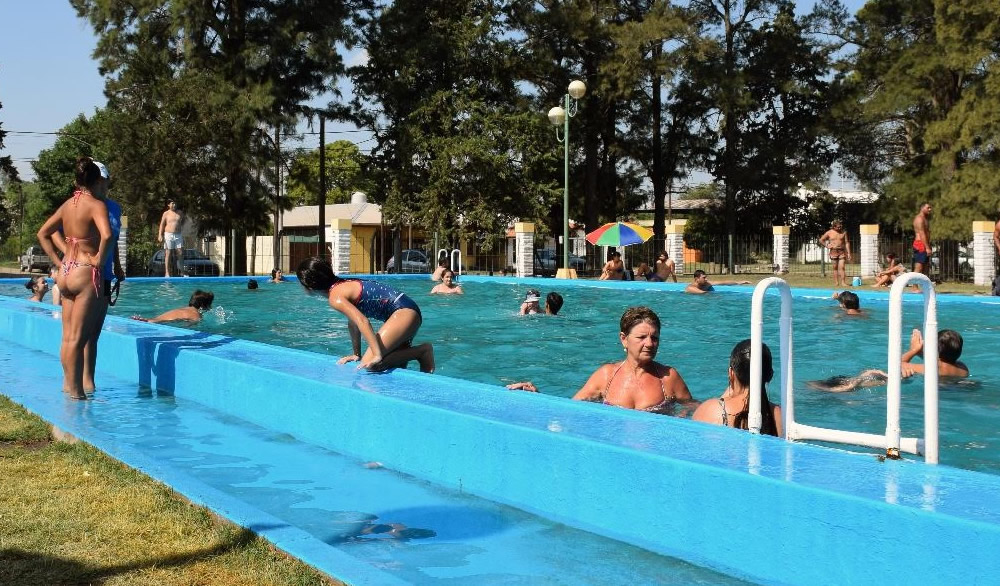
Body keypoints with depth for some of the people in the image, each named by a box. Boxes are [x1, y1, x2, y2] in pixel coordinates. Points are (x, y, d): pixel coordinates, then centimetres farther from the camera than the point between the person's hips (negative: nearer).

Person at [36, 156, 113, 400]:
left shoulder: (67, 204, 10)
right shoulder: (96, 204, -12)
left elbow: (43, 233, 18)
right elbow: (106, 235, -30)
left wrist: (58, 262, 16)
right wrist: (99, 259, -15)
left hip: (65, 272, 8)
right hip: (86, 273, -8)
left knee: (68, 336, 15)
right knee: (77, 338, -4)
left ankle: (68, 384, 25)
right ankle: (76, 390, 1)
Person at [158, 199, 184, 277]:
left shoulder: (180, 214, 11)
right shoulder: (166, 214, 2)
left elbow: (183, 222, 23)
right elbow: (162, 224, -1)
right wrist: (160, 235, -10)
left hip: (178, 235, 3)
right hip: (168, 235, -3)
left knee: (180, 253, -1)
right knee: (168, 254, -3)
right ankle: (167, 272, -3)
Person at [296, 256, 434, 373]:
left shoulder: (335, 297, -14)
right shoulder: (342, 285, 16)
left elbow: (363, 321, -27)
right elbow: (354, 321, 23)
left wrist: (378, 355, -33)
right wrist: (357, 355, 25)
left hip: (404, 312, -10)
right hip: (408, 311, 10)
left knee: (370, 364, -17)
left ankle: (423, 351, -8)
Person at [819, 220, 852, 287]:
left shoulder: (843, 232, 4)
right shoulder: (829, 233, 1)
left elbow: (847, 243, 5)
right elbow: (821, 240, 9)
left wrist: (848, 253, -1)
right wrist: (827, 245, -2)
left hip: (842, 252, 0)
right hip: (833, 252, 0)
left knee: (842, 267, -8)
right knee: (835, 268, 4)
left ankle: (843, 282, -10)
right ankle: (836, 282, 8)